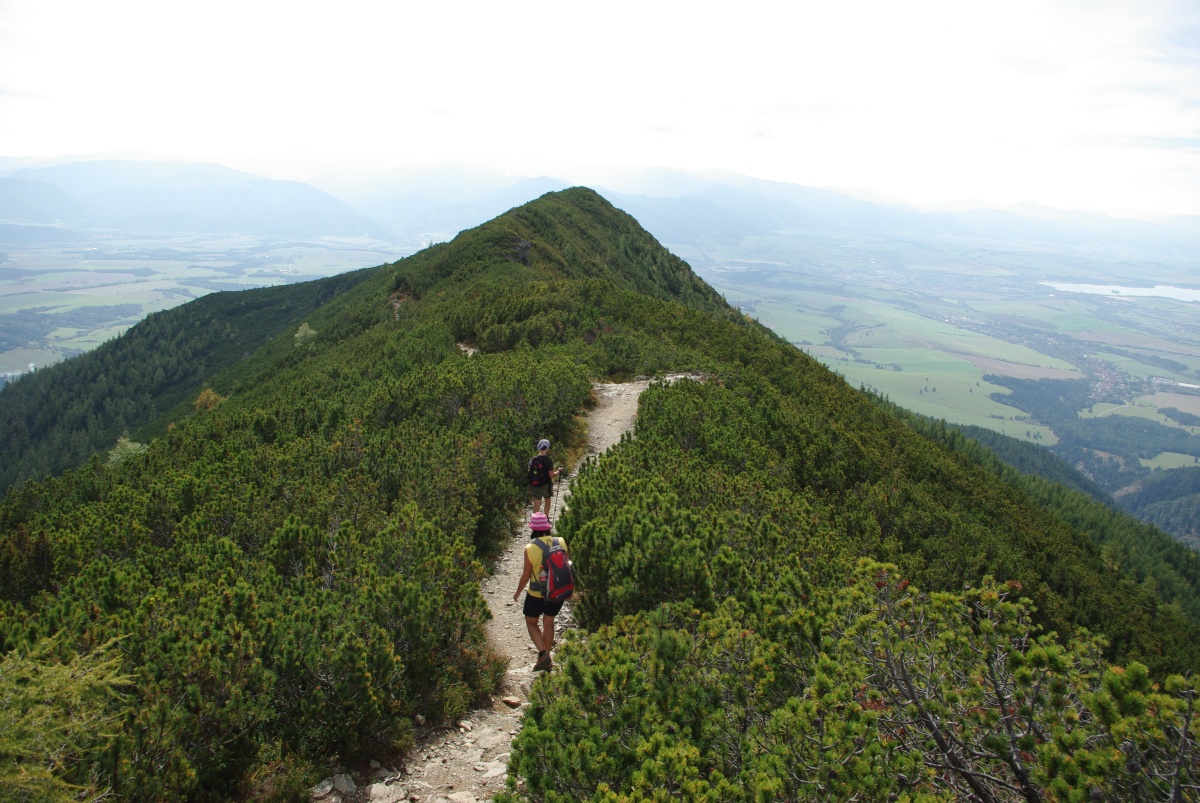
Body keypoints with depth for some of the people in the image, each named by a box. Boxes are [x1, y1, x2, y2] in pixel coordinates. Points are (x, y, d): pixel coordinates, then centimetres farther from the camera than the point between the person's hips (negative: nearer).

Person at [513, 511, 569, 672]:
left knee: (531, 622, 18)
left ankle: (543, 654, 0)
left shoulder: (530, 548, -19)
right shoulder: (561, 542, -9)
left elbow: (526, 574, -11)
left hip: (537, 594, -4)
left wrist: (518, 592, 5)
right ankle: (546, 661, 31)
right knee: (548, 622, 22)